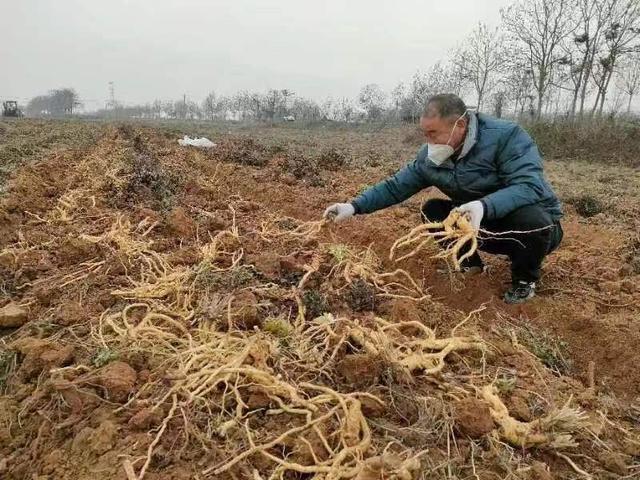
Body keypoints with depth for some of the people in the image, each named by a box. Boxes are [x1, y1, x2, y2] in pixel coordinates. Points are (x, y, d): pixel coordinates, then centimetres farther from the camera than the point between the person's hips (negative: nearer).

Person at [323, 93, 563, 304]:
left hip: (537, 225, -4)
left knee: (529, 218, -38)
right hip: (485, 226, 5)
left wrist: (484, 205, -52)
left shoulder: (506, 136, -26)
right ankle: (470, 263, 13)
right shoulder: (430, 156, -9)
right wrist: (354, 206, -14)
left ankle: (525, 279, -6)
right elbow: (395, 186, -3)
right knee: (431, 210, -9)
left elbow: (530, 186, -36)